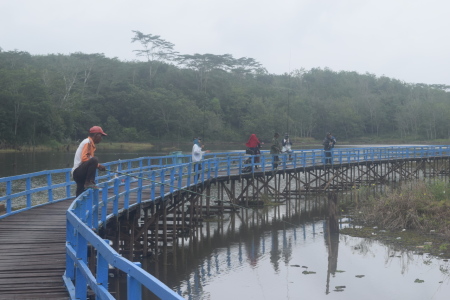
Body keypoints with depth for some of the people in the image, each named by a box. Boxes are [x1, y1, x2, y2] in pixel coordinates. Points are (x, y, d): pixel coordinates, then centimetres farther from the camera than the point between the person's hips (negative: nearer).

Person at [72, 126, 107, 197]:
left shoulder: (90, 143, 21)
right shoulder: (88, 142, -7)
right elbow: (84, 158, -18)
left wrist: (98, 165, 13)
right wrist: (98, 165, -13)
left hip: (78, 173, 10)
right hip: (78, 171, -10)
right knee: (94, 160, -30)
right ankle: (89, 183, -24)